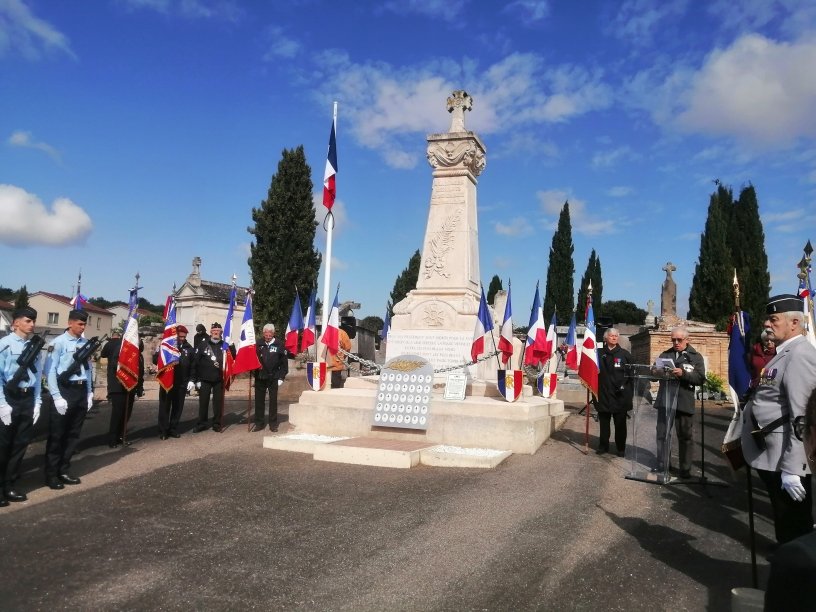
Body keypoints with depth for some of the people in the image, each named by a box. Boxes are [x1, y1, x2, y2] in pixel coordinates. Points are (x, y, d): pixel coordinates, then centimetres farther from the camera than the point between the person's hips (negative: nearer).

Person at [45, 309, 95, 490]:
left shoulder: (85, 343, 6)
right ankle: (51, 474, 15)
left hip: (81, 391, 6)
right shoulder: (59, 342, -10)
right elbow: (50, 370, -12)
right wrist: (57, 397, -14)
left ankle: (63, 471, 25)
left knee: (73, 434, 13)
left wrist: (89, 393, 12)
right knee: (57, 435, 4)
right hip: (64, 390, -6)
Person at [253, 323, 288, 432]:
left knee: (273, 401, 5)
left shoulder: (279, 345, -1)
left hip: (273, 378, -2)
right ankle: (258, 423, 16)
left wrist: (281, 377, -5)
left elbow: (284, 362, -1)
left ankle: (273, 423, 14)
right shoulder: (258, 344, 3)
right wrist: (254, 372, -8)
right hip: (260, 377, 2)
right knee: (259, 400, 7)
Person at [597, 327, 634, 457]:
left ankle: (621, 448, 16)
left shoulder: (625, 354, 2)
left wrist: (630, 392, -1)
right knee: (604, 423, 10)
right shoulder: (599, 353, 5)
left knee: (620, 424, 6)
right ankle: (603, 446, 20)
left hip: (620, 395, -1)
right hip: (603, 394, 1)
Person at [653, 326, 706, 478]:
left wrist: (683, 373, -21)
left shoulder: (696, 357, 4)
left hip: (684, 402, -2)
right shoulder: (665, 355, 13)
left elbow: (701, 378, -8)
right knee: (662, 434, 6)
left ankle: (685, 469, 17)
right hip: (665, 401, 2)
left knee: (686, 436, 6)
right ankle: (661, 466, 15)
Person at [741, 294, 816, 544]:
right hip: (771, 457, 10)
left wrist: (792, 469, -25)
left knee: (794, 527, 4)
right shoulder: (784, 353, 13)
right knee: (785, 524, 21)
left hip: (785, 461, -10)